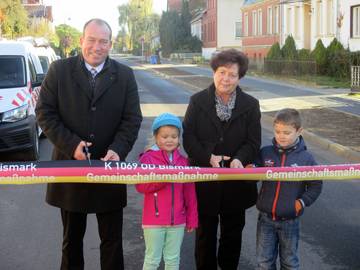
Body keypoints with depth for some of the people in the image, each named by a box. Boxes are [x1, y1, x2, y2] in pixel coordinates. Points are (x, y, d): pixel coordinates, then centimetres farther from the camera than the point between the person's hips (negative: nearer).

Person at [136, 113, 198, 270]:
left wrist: (191, 218, 5)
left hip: (177, 220, 4)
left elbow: (190, 193, 6)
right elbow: (140, 186, -15)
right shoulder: (147, 158, -6)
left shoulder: (182, 161, 5)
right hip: (154, 220, -4)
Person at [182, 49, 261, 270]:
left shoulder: (250, 105, 0)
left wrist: (239, 159, -23)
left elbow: (254, 141, -4)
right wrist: (209, 158, -21)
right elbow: (188, 136, -7)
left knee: (233, 231, 15)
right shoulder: (198, 101, -2)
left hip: (236, 180, 1)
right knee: (205, 230, 12)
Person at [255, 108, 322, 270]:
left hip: (290, 221, -1)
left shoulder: (305, 158, -9)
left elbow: (315, 185, 0)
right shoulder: (265, 153, -6)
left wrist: (302, 202, -10)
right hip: (265, 218, 2)